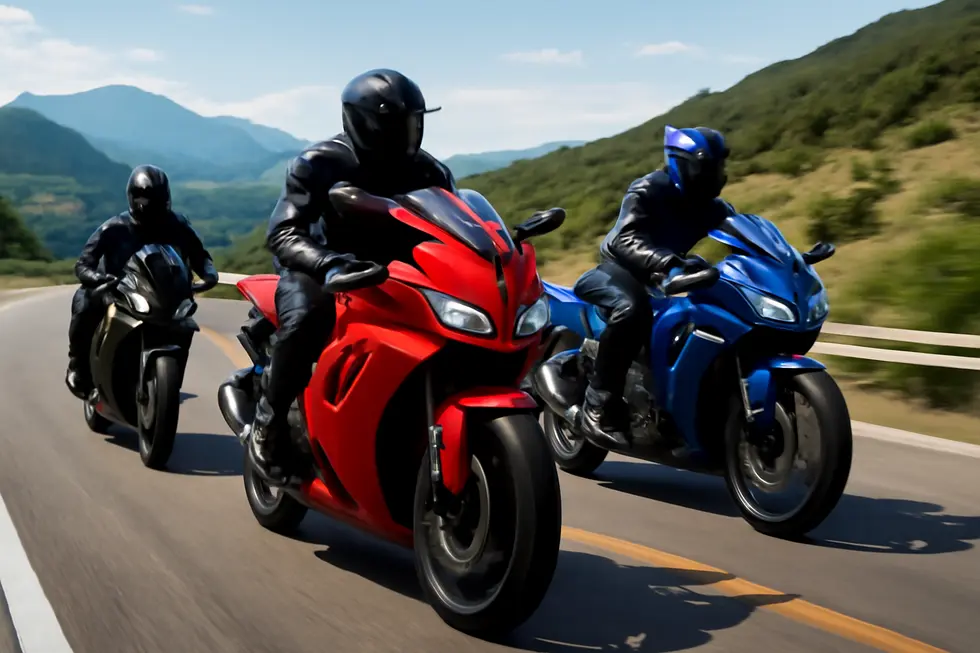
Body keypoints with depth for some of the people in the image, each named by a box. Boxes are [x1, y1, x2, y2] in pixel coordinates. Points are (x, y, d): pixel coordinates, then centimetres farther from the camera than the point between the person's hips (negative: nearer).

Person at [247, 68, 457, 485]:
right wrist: (330, 264, -47)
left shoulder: (428, 172, -4)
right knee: (302, 322, -38)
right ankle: (267, 423, -16)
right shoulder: (319, 164, -17)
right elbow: (283, 235, -26)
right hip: (319, 271, -4)